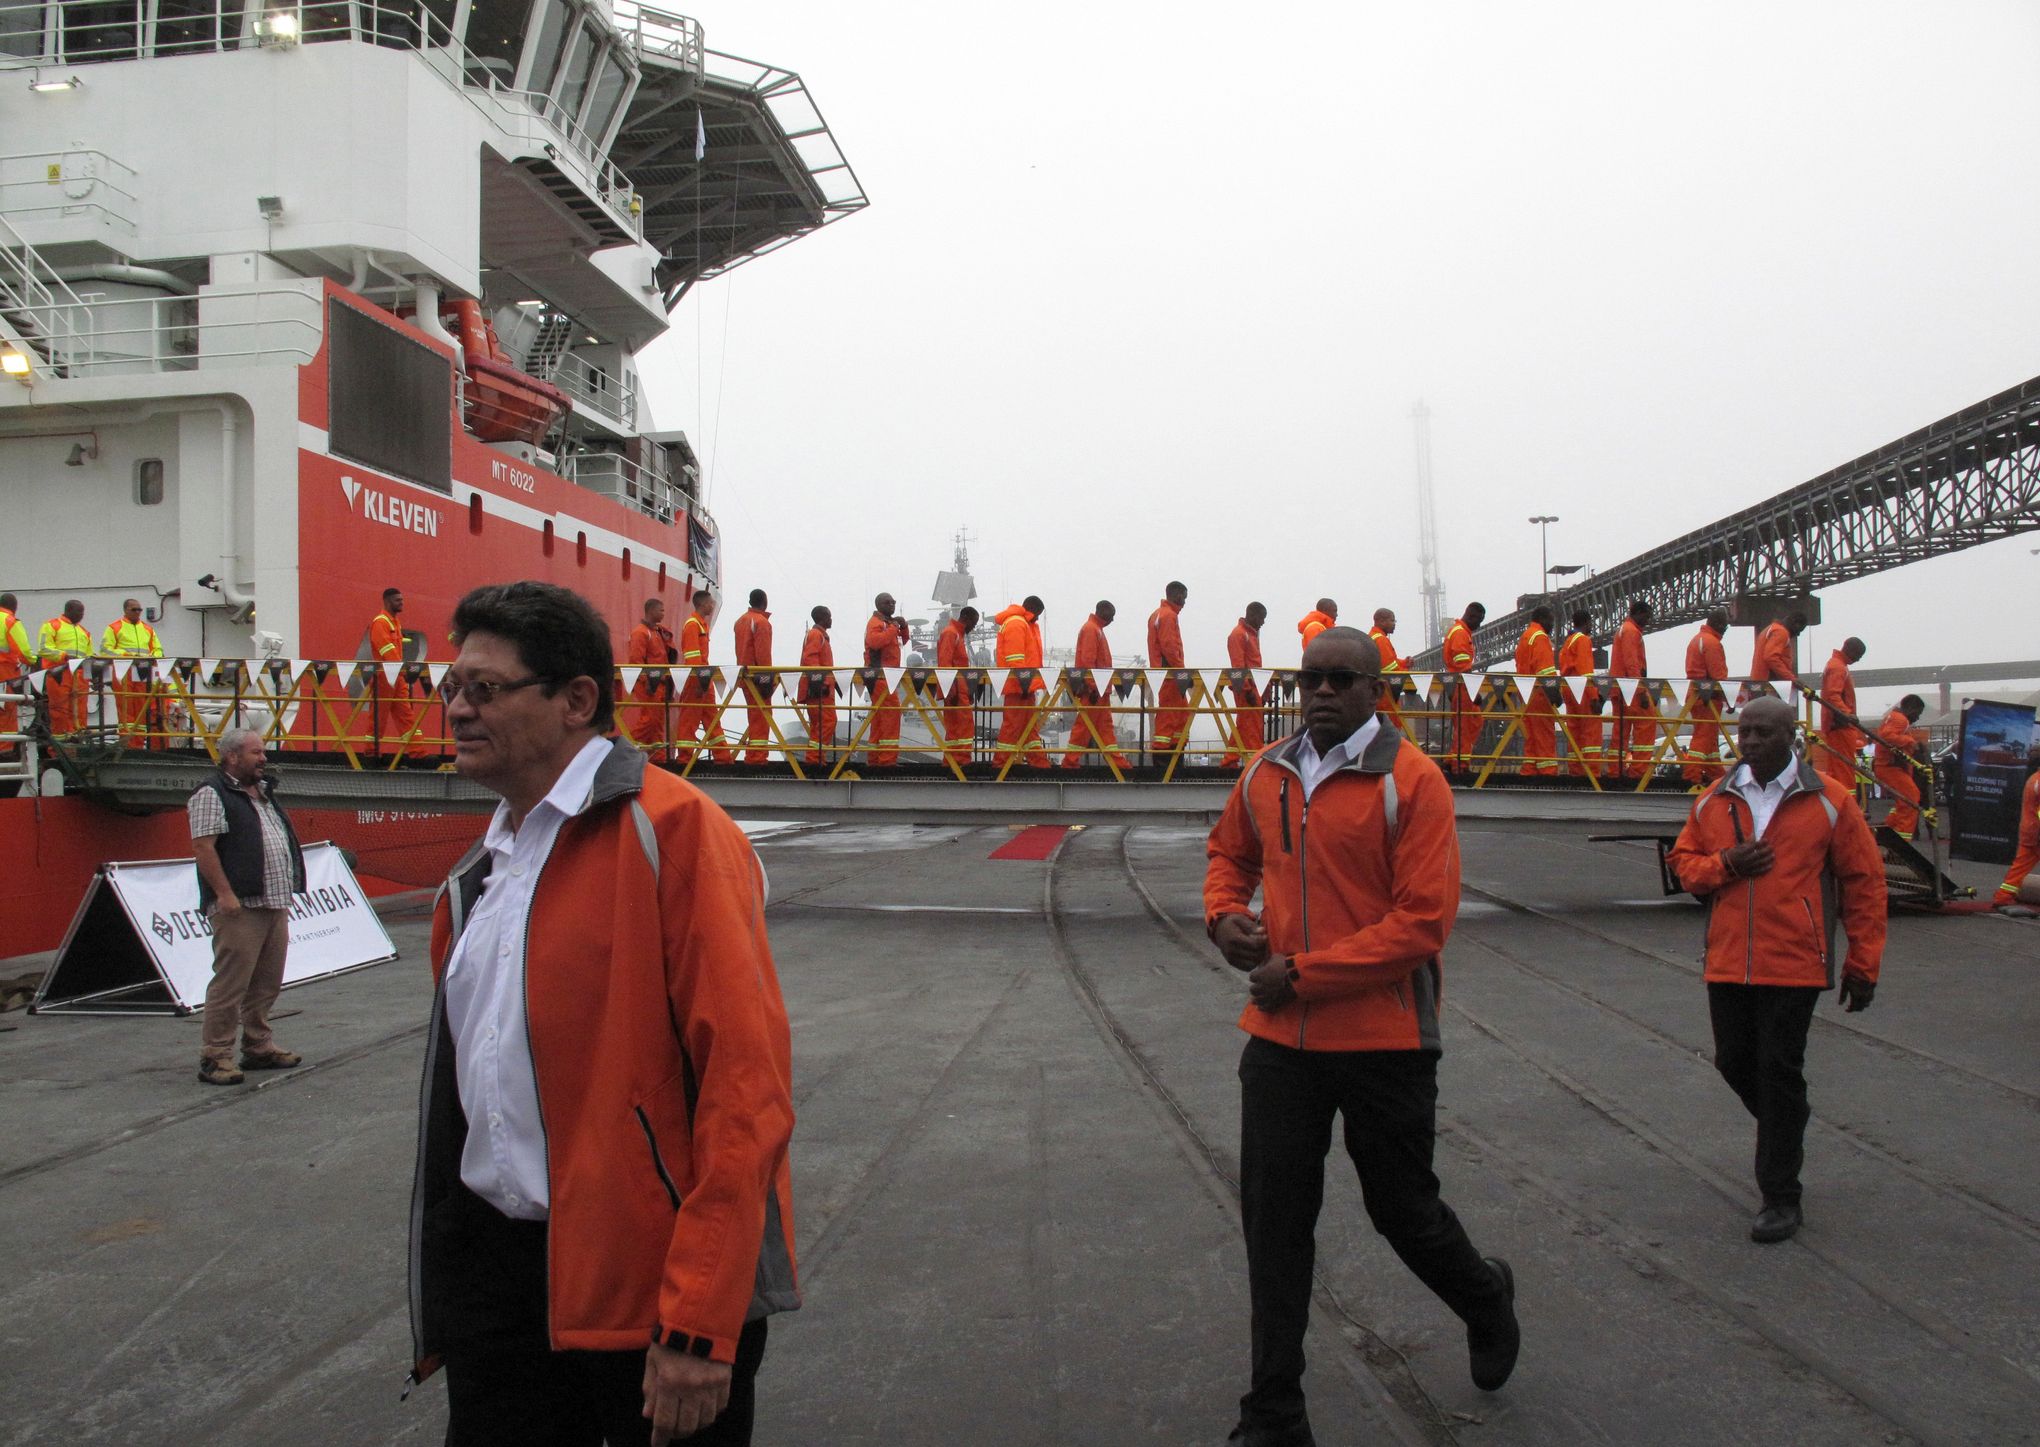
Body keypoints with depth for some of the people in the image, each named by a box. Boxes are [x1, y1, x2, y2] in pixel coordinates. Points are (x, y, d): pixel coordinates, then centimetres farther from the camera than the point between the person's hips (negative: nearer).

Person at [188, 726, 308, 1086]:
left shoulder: (264, 791, 20)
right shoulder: (212, 794, -7)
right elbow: (203, 846, -15)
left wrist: (286, 893, 21)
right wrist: (224, 894, -20)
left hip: (275, 905, 9)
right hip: (239, 907, -9)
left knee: (267, 982, 13)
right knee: (230, 982, -8)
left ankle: (259, 1047, 22)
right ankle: (215, 1056, -3)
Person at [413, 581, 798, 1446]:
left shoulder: (673, 830, -14)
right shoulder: (478, 875, 12)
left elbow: (746, 1080, -20)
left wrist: (700, 1326, -21)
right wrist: (442, 1307, 17)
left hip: (651, 1291, -7)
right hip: (493, 1273, 7)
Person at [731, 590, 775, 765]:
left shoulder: (741, 621, 15)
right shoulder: (762, 622, -12)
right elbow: (763, 652, -18)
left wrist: (743, 668, 18)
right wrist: (767, 676, -17)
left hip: (745, 675, 9)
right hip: (758, 675, -9)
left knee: (753, 715, 15)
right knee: (762, 716, -5)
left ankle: (752, 755, 17)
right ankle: (757, 756, -7)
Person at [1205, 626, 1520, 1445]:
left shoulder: (1411, 781, -12)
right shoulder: (1265, 776, 4)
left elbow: (1424, 919, -18)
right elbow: (1229, 853, 23)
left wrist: (1303, 974, -19)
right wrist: (1223, 916, 0)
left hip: (1384, 1040, -4)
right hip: (1279, 1038, 4)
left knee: (1403, 1211, 14)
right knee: (1273, 1222, 6)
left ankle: (1486, 1301, 48)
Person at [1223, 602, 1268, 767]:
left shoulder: (1252, 633, 17)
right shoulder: (1238, 634, -12)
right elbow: (1238, 666, -17)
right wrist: (1247, 689, -21)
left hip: (1252, 685, 10)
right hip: (1246, 686, -10)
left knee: (1243, 725, 12)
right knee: (1253, 724, -8)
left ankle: (1231, 760, 17)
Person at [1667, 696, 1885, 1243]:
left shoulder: (1829, 801, -3)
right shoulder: (1715, 799, 7)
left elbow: (1864, 881, 1)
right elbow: (1683, 860, 14)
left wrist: (1862, 965, 0)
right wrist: (1724, 863, -9)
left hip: (1794, 965, -4)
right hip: (1727, 963, 4)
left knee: (1779, 1072, -2)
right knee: (1734, 1061, 11)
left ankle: (1781, 1197, 10)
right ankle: (1786, 1130, 42)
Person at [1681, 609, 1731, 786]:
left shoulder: (1696, 639, 17)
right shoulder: (1712, 642, -14)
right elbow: (1718, 674, -18)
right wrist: (1728, 697, -13)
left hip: (1695, 692, 10)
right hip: (1709, 696, -10)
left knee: (1710, 735, 16)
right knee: (1704, 735, -8)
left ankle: (1715, 773, 22)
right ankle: (1692, 775, -12)